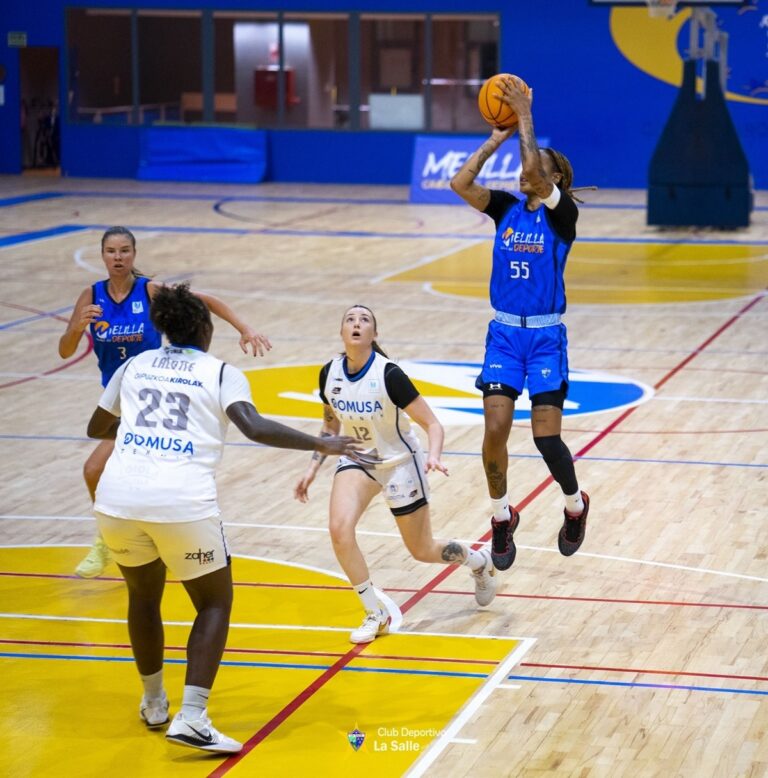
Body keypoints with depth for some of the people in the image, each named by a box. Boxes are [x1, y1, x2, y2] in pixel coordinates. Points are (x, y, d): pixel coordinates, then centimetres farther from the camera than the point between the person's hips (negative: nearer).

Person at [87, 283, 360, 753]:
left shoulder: (134, 366, 19)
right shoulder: (220, 373, 7)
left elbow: (98, 428, 32)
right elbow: (254, 427, -11)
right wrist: (319, 445, -6)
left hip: (118, 499, 4)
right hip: (182, 502, -4)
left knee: (144, 595, 28)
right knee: (215, 602, 12)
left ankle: (154, 704, 39)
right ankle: (191, 718, -4)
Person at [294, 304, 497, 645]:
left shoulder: (389, 374, -26)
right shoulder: (330, 374, -11)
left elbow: (432, 424, -21)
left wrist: (433, 456, -39)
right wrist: (313, 468, 2)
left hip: (399, 462, -4)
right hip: (357, 459, 4)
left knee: (422, 551, 9)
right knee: (340, 529, -23)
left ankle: (479, 561, 43)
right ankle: (375, 615, -6)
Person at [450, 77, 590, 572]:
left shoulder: (562, 214, -6)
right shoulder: (508, 209, 7)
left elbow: (536, 172, -25)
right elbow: (461, 184, -8)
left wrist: (525, 119, -19)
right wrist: (497, 139, -6)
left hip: (546, 337, -4)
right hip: (504, 333, 4)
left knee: (547, 437, -7)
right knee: (495, 430, -8)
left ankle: (576, 506, 21)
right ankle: (502, 518, 12)